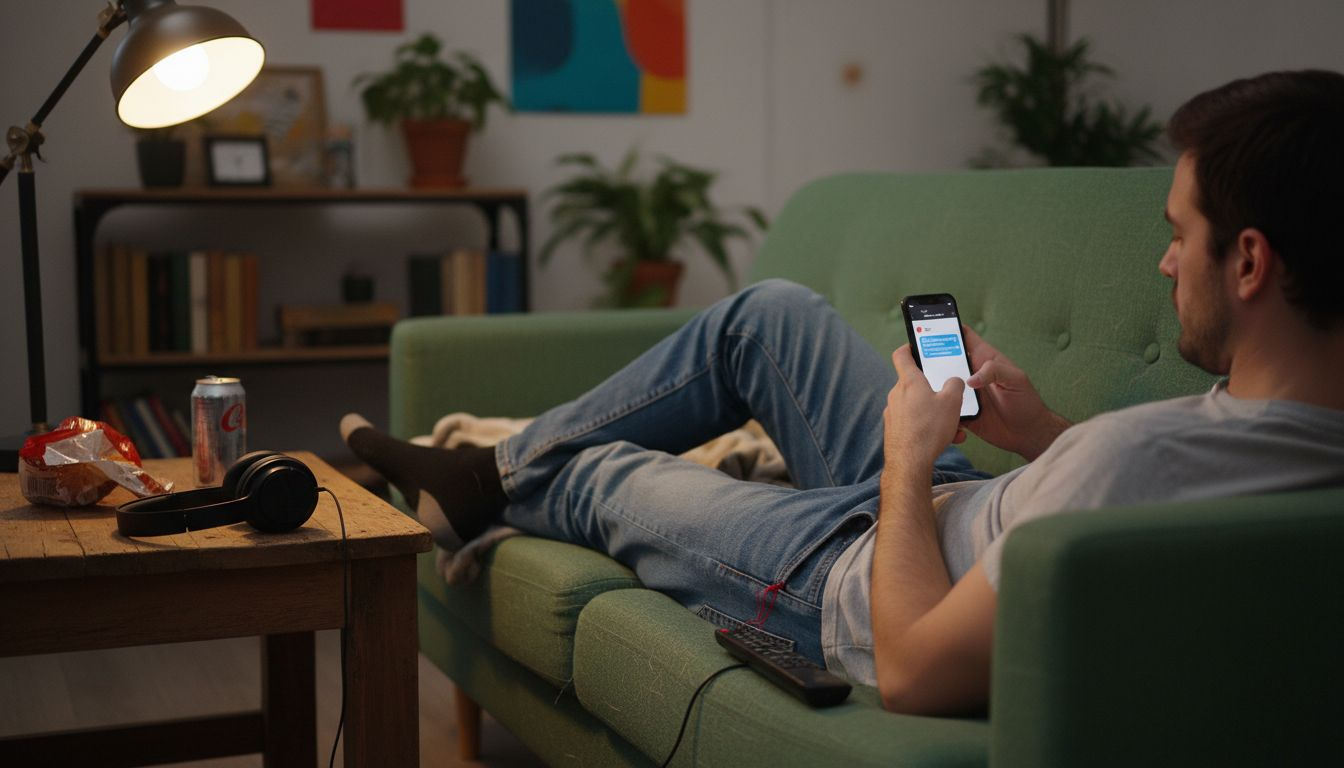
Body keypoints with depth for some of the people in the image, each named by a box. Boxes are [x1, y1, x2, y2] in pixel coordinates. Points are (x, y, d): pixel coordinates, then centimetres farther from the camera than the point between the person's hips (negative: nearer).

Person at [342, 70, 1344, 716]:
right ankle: (501, 464, 30)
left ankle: (506, 483, 49)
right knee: (771, 313, 16)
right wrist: (1043, 435, -6)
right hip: (975, 524, 8)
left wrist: (907, 460, -20)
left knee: (608, 478, 12)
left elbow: (916, 673, -32)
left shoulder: (1134, 460, -43)